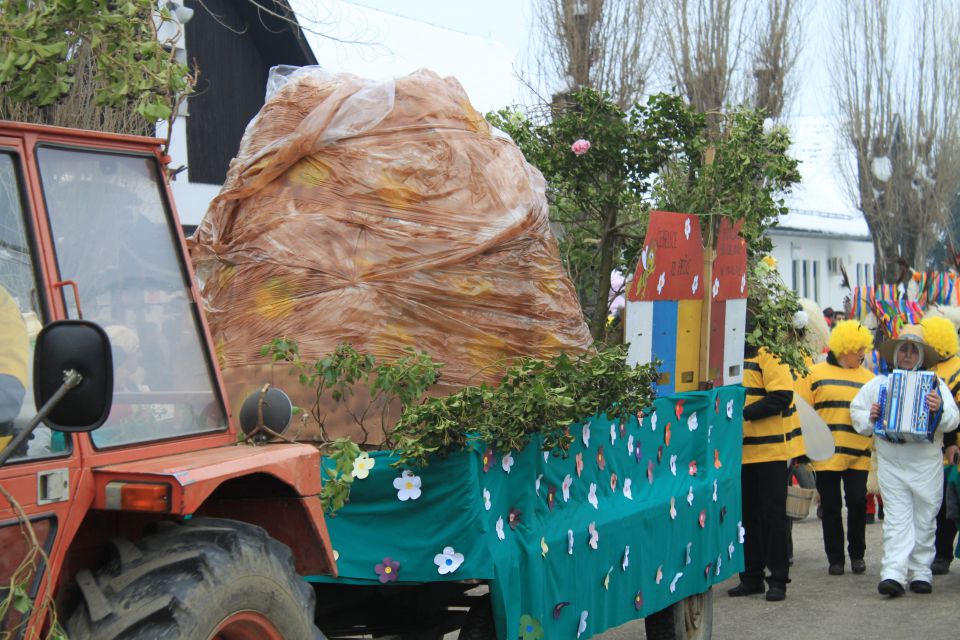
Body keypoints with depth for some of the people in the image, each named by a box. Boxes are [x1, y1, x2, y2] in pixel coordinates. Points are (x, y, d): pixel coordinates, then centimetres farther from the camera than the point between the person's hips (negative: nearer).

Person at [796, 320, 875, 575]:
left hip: (859, 455, 2)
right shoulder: (815, 374, 2)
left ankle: (857, 554, 18)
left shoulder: (869, 378, 12)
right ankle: (835, 558, 16)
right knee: (831, 507, 5)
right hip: (826, 455, -2)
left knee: (858, 504, -1)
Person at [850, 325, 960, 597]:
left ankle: (921, 572, 15)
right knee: (897, 520, -5)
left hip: (926, 464, 0)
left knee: (924, 520, 6)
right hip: (890, 464, 0)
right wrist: (869, 418, -3)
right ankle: (893, 574, -14)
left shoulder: (935, 383, 4)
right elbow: (856, 409, 18)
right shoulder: (878, 384, 9)